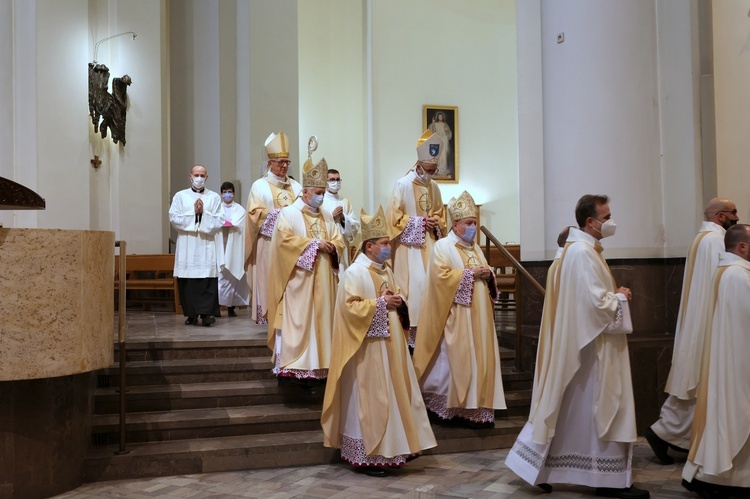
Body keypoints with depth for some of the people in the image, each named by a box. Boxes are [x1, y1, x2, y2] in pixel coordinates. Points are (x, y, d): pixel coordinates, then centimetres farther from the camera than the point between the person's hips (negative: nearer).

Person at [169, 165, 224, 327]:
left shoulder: (214, 197, 10)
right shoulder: (180, 196, 10)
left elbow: (219, 221, 2)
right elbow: (173, 218, -1)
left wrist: (203, 213, -8)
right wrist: (193, 212, -6)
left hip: (207, 246, 0)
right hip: (187, 245, 1)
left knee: (208, 280, -8)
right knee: (187, 281, 0)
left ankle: (206, 313, -8)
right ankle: (191, 315, 7)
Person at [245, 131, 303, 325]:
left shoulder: (295, 186, 16)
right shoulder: (260, 185, 4)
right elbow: (255, 213, -6)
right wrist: (279, 212, -14)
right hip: (268, 241, -3)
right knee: (268, 279, -6)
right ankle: (267, 314, -3)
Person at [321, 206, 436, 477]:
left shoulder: (385, 270, 12)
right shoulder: (355, 273, -14)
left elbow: (396, 295, 23)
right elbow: (349, 306, -21)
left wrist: (399, 301, 0)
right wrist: (380, 303, -19)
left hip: (389, 347, 9)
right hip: (369, 349, -9)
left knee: (393, 395, 12)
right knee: (370, 399, -3)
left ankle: (390, 448, 23)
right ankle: (367, 456, 7)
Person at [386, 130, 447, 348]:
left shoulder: (434, 187, 9)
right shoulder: (403, 185, -10)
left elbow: (440, 213, 20)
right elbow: (394, 216, -10)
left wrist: (436, 222, -2)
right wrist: (420, 222, -12)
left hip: (429, 243, 6)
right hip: (409, 244, -6)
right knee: (414, 284, -10)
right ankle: (410, 332, -5)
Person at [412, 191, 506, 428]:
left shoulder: (475, 248, 18)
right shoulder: (442, 246, -5)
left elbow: (484, 277, 22)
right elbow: (441, 276, -17)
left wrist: (488, 275, -1)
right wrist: (469, 272, -17)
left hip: (477, 317, 8)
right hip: (455, 317, -7)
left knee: (478, 357, 5)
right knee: (454, 359, -6)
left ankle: (474, 407, 11)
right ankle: (444, 408, 4)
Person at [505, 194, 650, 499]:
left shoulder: (580, 248, 14)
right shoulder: (583, 253, -19)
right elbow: (598, 303, -23)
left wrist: (613, 295, 7)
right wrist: (621, 298, -6)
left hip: (579, 342, 11)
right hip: (592, 345, -11)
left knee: (570, 410, 15)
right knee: (599, 408, 0)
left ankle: (541, 468, 21)